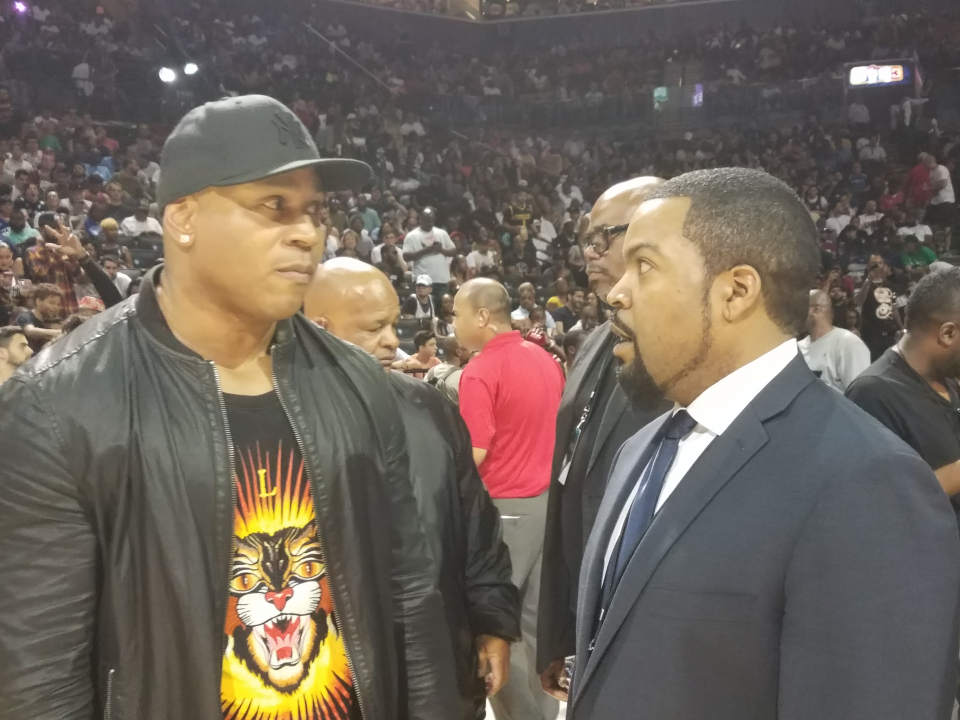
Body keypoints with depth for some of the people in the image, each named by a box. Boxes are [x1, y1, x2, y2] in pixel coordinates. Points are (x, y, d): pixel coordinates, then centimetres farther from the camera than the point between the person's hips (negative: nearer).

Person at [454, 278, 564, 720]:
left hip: (504, 506, -8)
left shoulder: (480, 372, -16)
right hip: (548, 499, 8)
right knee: (536, 616, 15)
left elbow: (474, 454, -21)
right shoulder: (544, 359, 8)